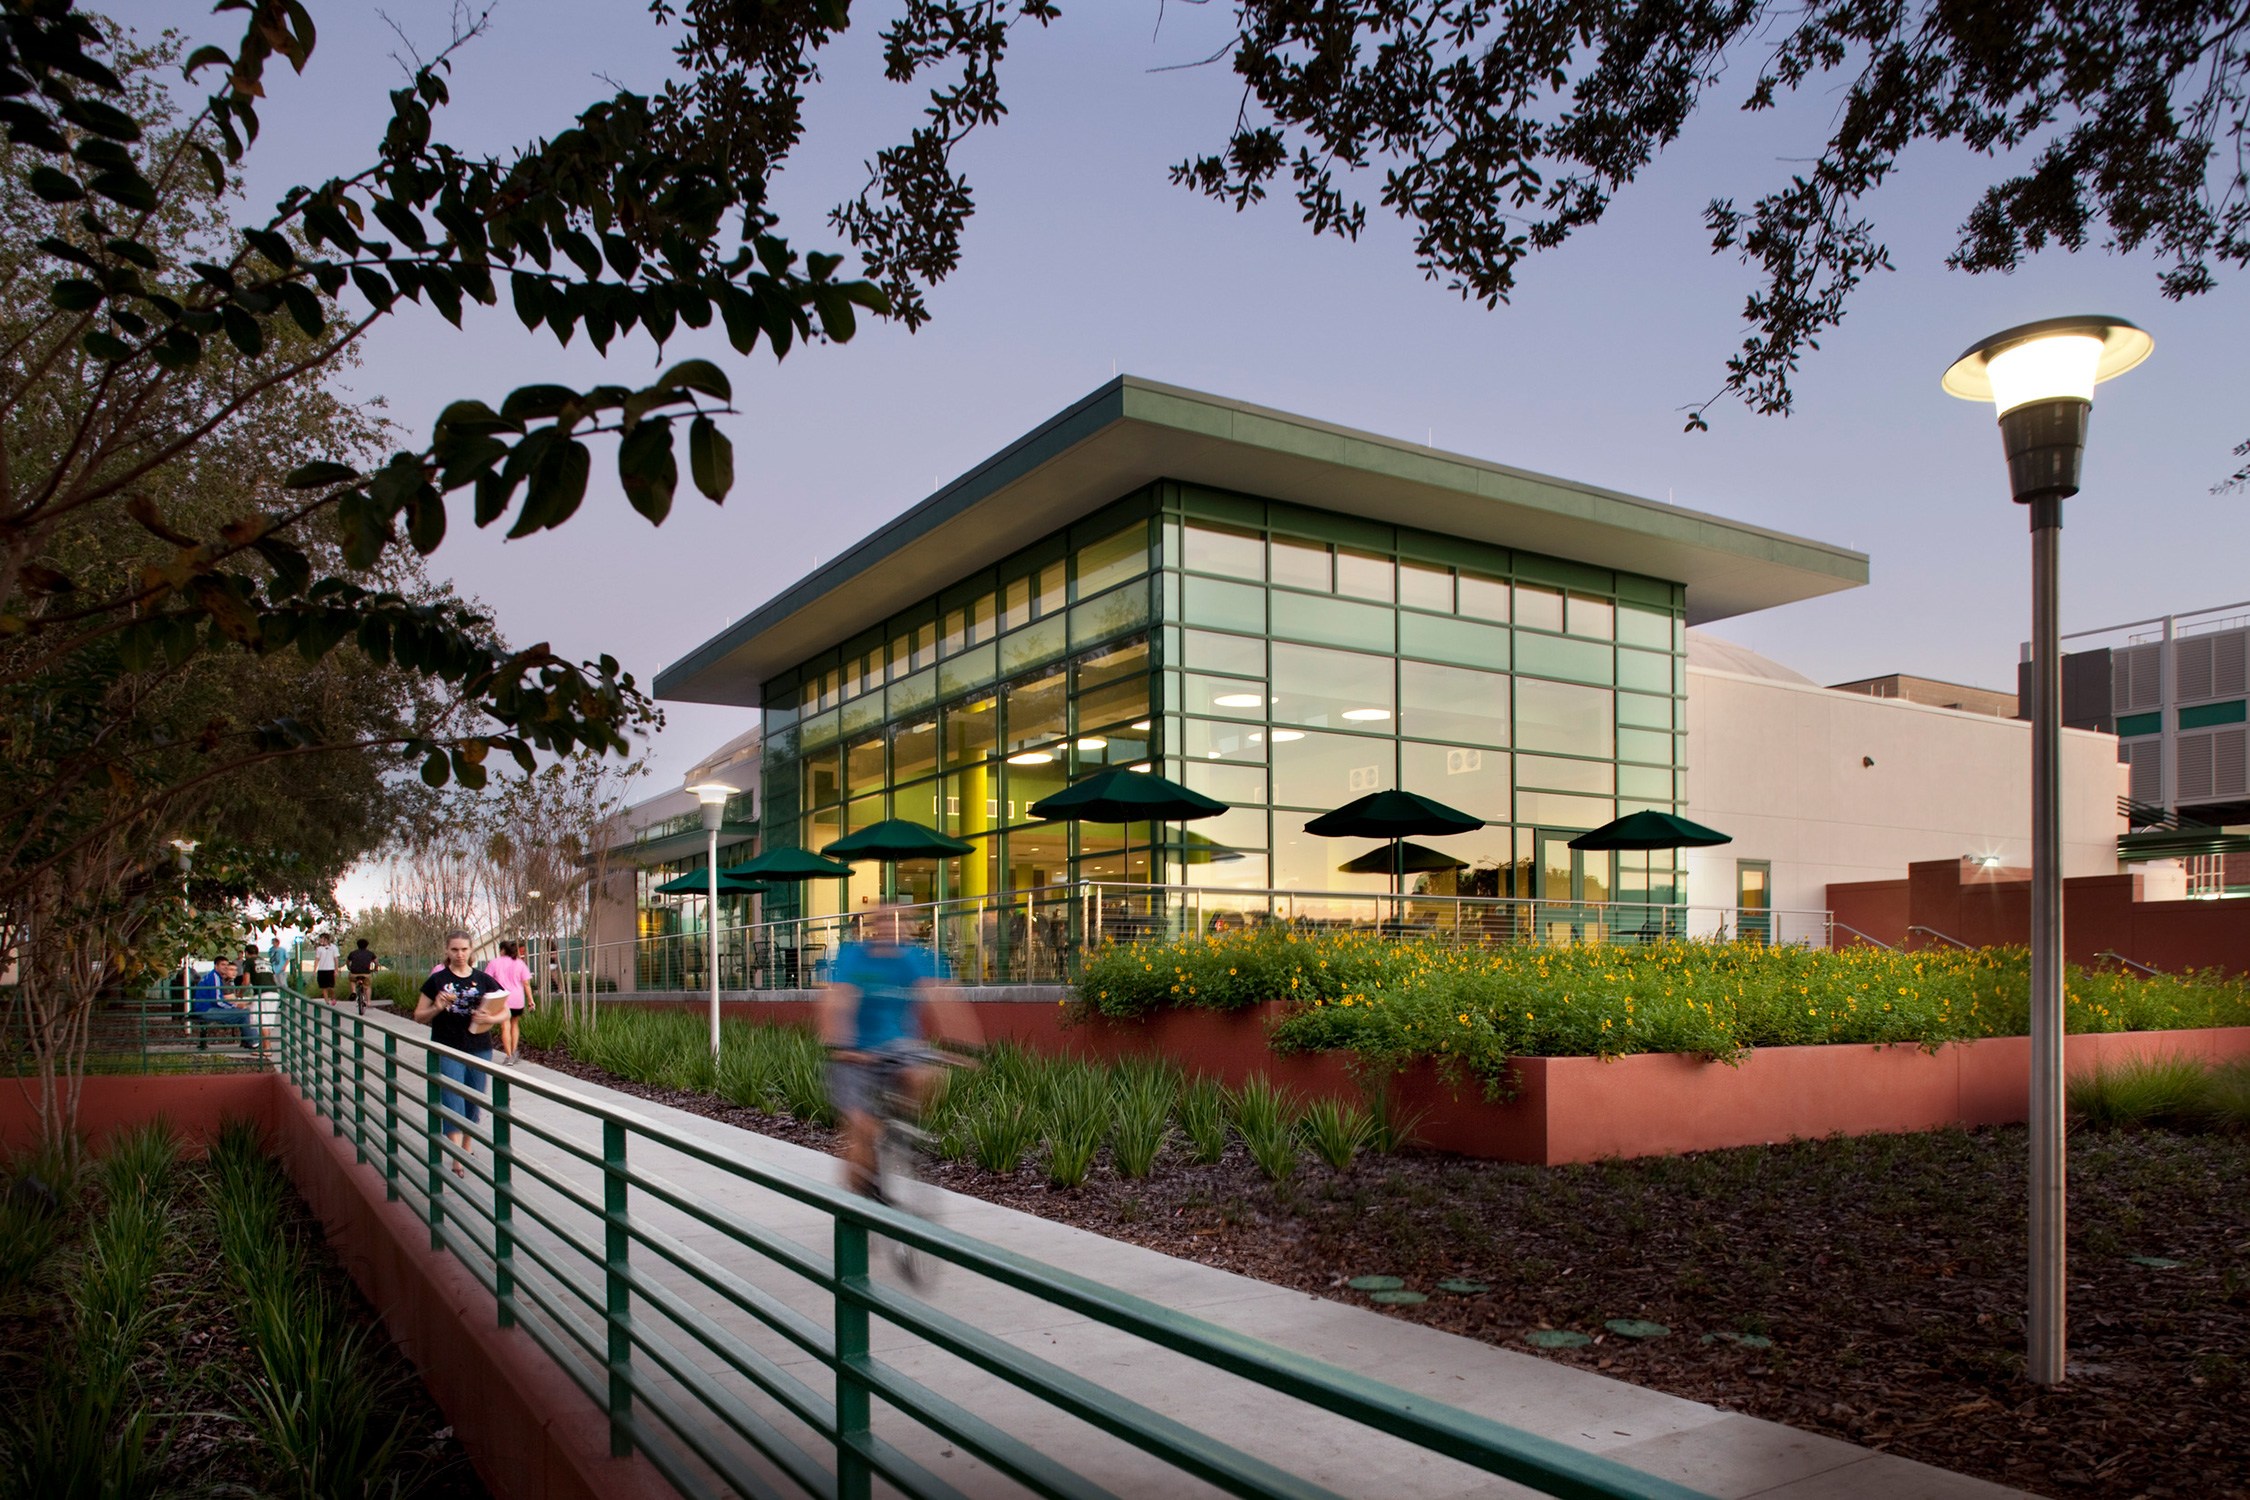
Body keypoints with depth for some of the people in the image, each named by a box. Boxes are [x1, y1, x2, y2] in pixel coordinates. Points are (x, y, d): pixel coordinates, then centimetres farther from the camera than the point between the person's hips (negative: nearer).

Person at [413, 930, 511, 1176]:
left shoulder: (483, 980, 4)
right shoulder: (437, 980, 1)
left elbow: (505, 1011, 7)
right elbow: (419, 1016, 5)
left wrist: (489, 1019, -13)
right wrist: (437, 1008, -15)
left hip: (479, 1049, 2)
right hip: (447, 1050, -2)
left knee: (474, 1100, 11)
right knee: (452, 1100, -9)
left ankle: (467, 1145, 31)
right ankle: (457, 1159, -11)